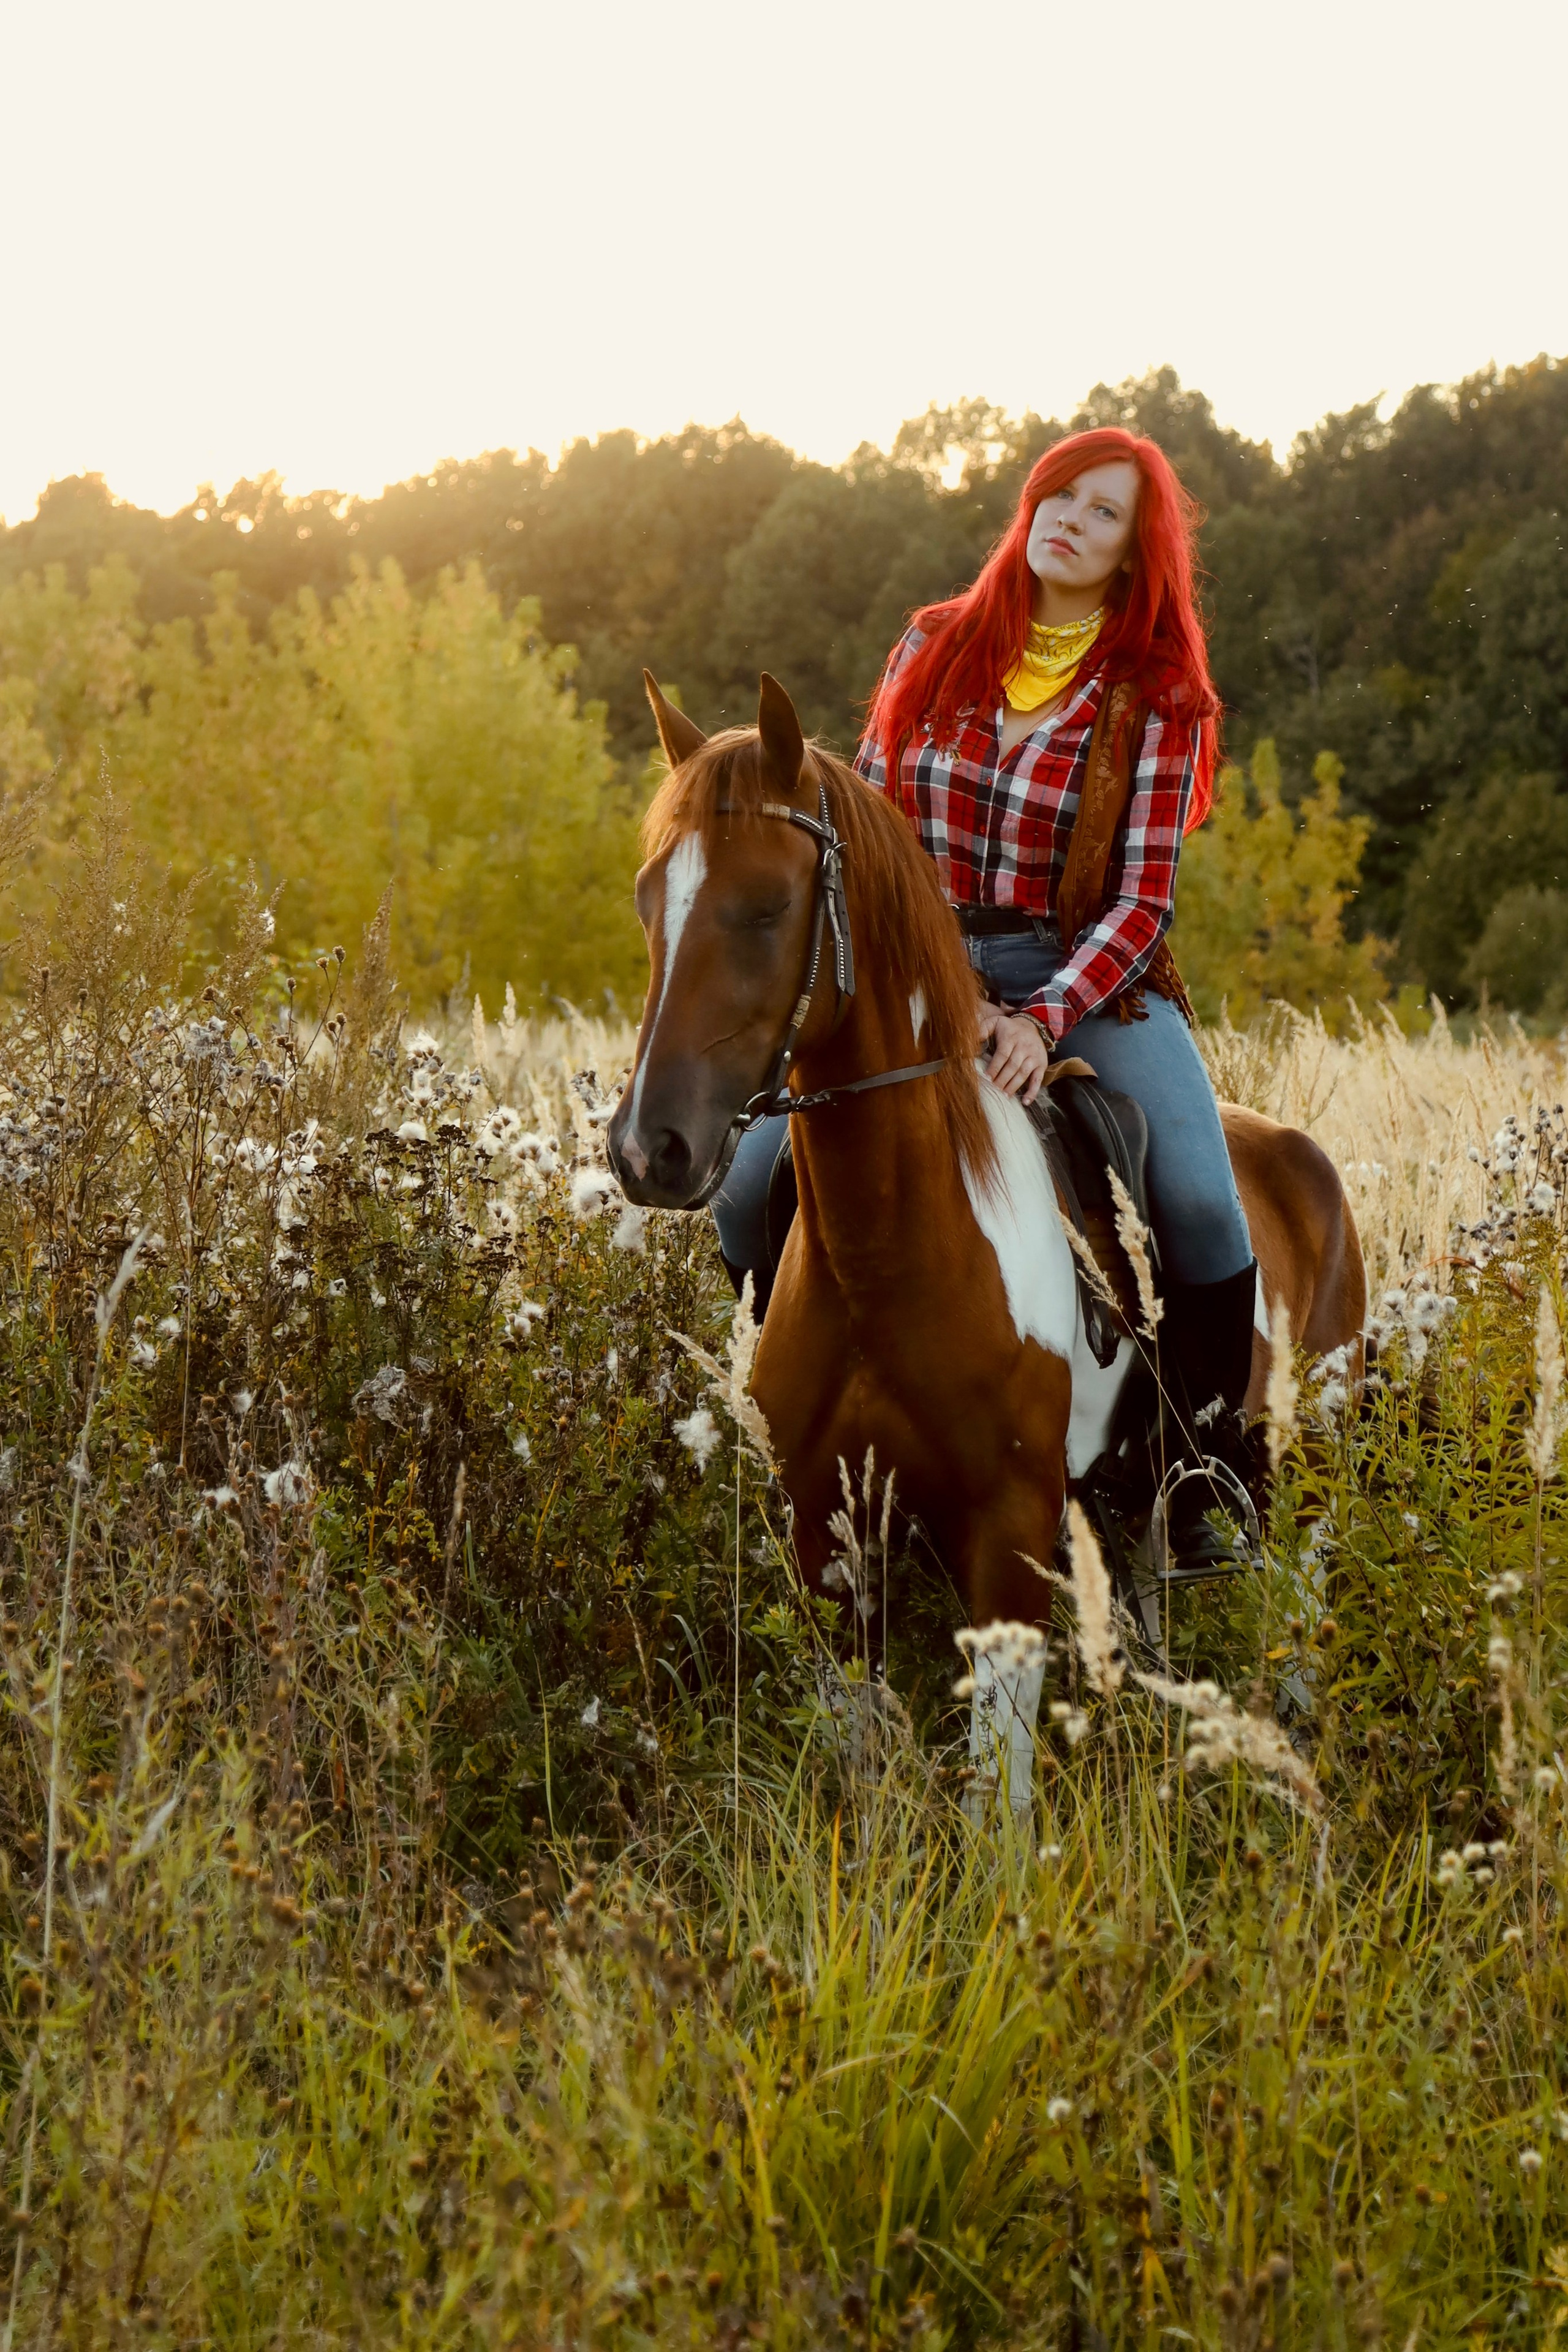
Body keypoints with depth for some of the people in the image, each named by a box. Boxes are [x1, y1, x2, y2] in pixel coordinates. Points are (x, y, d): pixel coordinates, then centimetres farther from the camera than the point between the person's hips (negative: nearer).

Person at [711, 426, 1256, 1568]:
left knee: (1203, 1204, -26)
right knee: (753, 1190, -13)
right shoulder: (934, 650, 5)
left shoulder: (1158, 699, -2)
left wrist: (1044, 1019, -23)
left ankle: (1203, 1479, -6)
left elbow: (1139, 903, -7)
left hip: (1091, 978, -2)